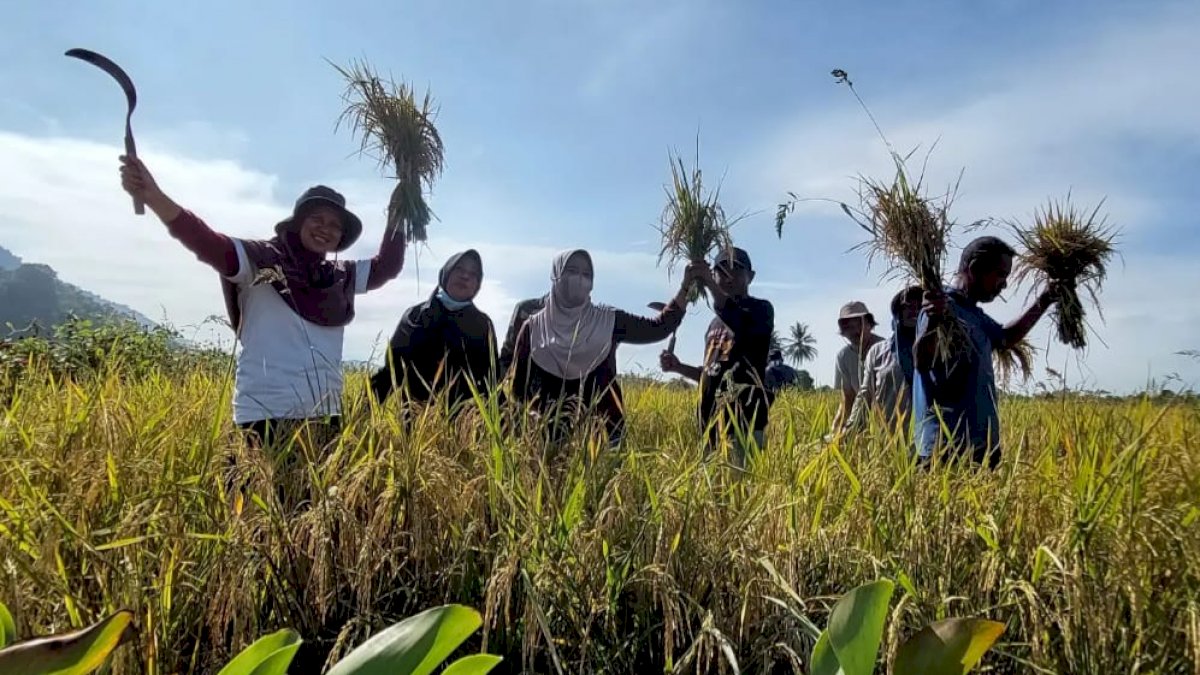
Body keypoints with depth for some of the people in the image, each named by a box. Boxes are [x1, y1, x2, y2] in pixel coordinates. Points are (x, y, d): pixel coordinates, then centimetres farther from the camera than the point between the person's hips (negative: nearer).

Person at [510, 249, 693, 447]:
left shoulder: (608, 321, 3)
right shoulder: (533, 328, 1)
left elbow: (659, 328, -1)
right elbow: (519, 386, 4)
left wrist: (685, 288, -9)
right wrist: (550, 410, -10)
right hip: (553, 431, -1)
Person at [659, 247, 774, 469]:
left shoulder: (761, 309, 2)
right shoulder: (716, 322, 23)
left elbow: (742, 324, -23)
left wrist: (709, 283, -27)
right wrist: (679, 367, 14)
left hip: (744, 416, -7)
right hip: (713, 418, 7)